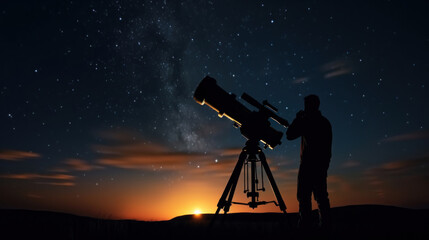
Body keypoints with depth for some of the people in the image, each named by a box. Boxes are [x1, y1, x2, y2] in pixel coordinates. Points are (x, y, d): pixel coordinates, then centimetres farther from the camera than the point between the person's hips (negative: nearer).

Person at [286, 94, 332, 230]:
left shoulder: (306, 121, -8)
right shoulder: (325, 123, 14)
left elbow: (289, 135, -2)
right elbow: (327, 146, 19)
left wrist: (297, 119, 9)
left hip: (308, 164, -7)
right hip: (322, 164, 7)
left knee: (304, 195, -6)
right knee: (321, 195, 8)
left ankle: (305, 223, -11)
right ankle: (325, 223, 4)